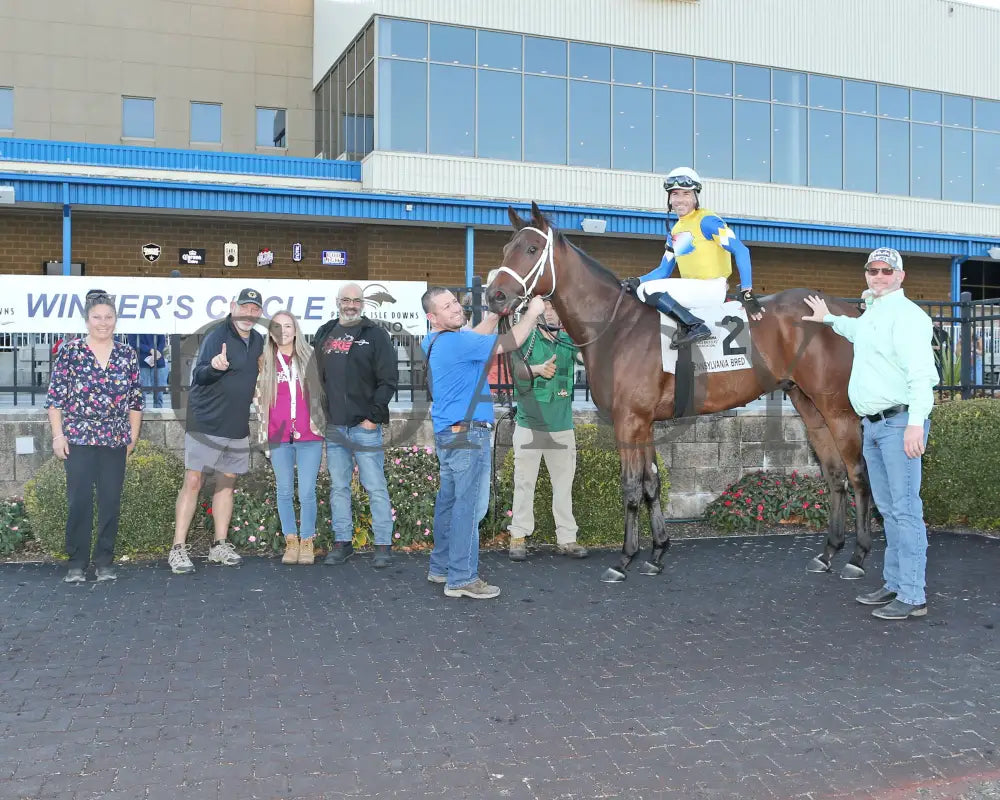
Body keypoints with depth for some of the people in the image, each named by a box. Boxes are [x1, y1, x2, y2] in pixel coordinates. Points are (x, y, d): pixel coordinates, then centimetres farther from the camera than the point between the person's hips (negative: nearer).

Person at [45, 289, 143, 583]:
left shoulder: (127, 354, 5)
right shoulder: (70, 350, -2)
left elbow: (135, 400, 9)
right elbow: (55, 396, -2)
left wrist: (133, 437, 7)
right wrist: (58, 435, -7)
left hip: (115, 441, 2)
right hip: (79, 439, -2)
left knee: (111, 502, 5)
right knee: (79, 501, -1)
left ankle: (104, 562, 16)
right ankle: (77, 562, 11)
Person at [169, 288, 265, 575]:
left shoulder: (258, 341, 10)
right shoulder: (217, 335, -12)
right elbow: (198, 375, -22)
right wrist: (214, 366, -41)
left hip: (238, 427, 7)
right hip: (206, 423, -7)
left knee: (226, 483, 11)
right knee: (193, 481, -7)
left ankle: (220, 546, 20)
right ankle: (178, 548, -4)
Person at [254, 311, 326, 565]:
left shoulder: (309, 357, 5)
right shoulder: (265, 362, 7)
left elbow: (322, 390, 10)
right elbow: (258, 397, 16)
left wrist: (322, 422, 6)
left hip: (309, 434, -1)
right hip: (278, 437, 2)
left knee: (307, 493, -4)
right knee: (284, 492, 6)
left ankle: (307, 543, 9)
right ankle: (291, 542, 16)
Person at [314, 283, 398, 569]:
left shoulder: (376, 335, -1)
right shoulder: (324, 335, 13)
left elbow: (389, 380, -6)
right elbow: (316, 376, 18)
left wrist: (374, 416, -11)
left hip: (365, 426, -5)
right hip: (333, 427, 5)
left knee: (375, 487, -2)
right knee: (338, 487, 10)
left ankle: (383, 545, 3)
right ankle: (342, 542, 19)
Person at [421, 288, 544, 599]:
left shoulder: (433, 342, 11)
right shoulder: (456, 342, -18)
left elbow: (473, 339, 27)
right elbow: (510, 343, -15)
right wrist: (533, 312, -2)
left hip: (447, 434, 10)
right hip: (467, 435, -10)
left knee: (449, 502, 16)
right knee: (469, 506, -6)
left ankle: (441, 567, 25)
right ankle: (462, 579, -2)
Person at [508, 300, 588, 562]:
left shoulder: (569, 342, 6)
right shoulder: (526, 339, 0)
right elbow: (515, 369, -8)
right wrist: (537, 369, -25)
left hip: (562, 427, 2)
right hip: (529, 425, -2)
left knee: (564, 484, 7)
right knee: (524, 483, 3)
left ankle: (566, 538, 14)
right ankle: (519, 536, 10)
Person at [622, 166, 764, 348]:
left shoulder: (706, 221, -9)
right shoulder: (675, 232, 16)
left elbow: (740, 251, -16)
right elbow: (663, 271, 19)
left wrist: (747, 292, -22)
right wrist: (637, 281, 0)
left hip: (712, 289, -9)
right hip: (691, 290, 9)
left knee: (646, 290, -19)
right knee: (640, 287, 11)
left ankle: (696, 326, -22)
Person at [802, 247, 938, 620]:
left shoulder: (906, 314, -12)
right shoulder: (871, 314, 17)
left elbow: (920, 372, -22)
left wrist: (916, 423, -31)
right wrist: (829, 319, 53)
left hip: (899, 424, -10)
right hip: (872, 424, 10)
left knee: (905, 509, -9)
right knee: (888, 509, 15)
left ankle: (913, 596, -5)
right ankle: (894, 583, 24)